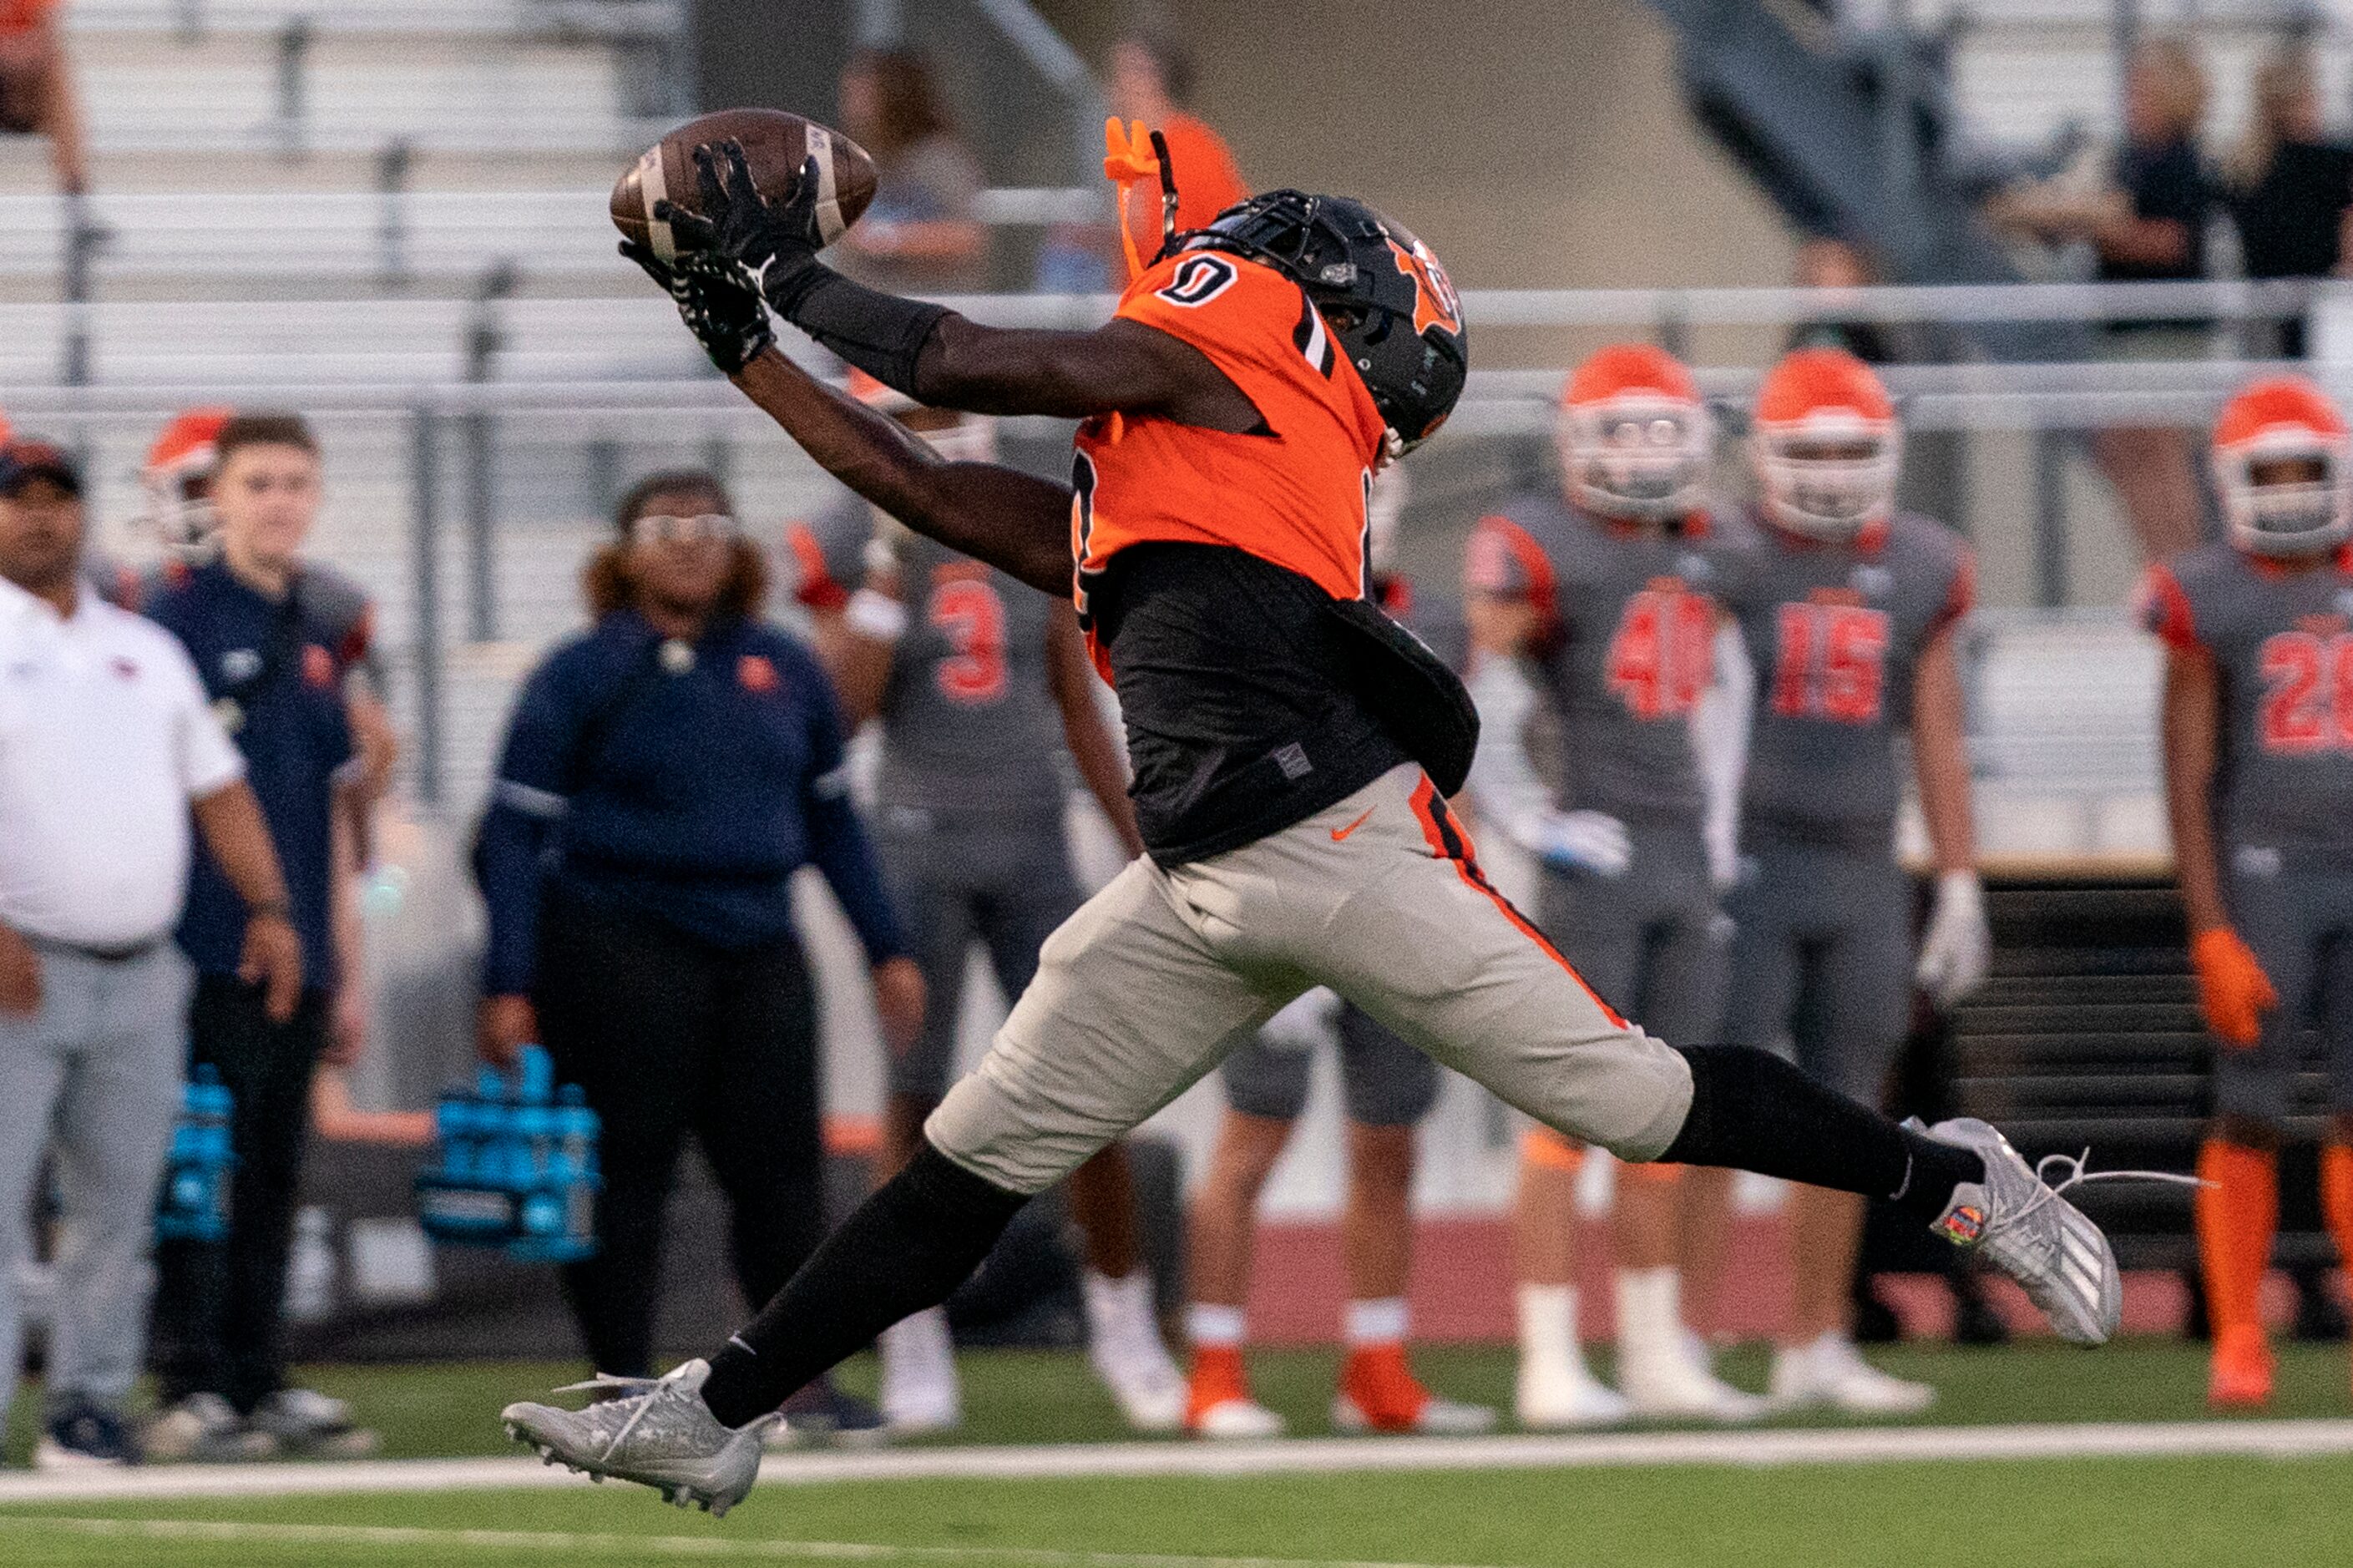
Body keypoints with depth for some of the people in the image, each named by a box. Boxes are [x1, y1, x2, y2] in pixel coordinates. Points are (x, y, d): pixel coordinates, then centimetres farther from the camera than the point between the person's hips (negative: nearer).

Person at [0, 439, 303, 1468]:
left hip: (140, 976, 6)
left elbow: (216, 786, 19)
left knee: (118, 1204, 5)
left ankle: (91, 1404, 12)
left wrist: (267, 906, 7)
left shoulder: (145, 650, 18)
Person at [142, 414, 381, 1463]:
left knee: (273, 1179, 9)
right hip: (207, 948, -7)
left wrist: (345, 972, 19)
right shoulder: (177, 620, -5)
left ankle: (261, 1384, 14)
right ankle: (193, 1389, -4)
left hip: (297, 959, 7)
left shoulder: (315, 641, 17)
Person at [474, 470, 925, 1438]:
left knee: (781, 1163, 2)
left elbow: (829, 815, 22)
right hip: (621, 947, -4)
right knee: (627, 1168, -2)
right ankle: (622, 1386, 6)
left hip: (758, 947, 4)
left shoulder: (783, 670, 12)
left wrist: (885, 949, 20)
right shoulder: (583, 676, 0)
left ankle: (797, 1375, 14)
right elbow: (514, 833, -2)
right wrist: (509, 985, -9)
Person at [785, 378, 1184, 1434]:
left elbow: (1080, 710, 12)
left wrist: (1143, 846, 11)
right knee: (917, 1097, 1)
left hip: (1033, 841, 3)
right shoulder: (852, 545, -3)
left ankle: (1121, 1318, 12)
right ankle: (914, 1348, 8)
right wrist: (891, 570, -17)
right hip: (920, 842, -3)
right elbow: (842, 709, -12)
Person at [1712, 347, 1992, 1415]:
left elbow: (1938, 745, 14)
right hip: (1748, 864, -5)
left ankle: (1817, 1348, 14)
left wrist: (1960, 890, 11)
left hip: (1862, 874, 5)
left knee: (1846, 1117, 7)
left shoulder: (1918, 573, 10)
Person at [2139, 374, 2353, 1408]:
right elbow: (2187, 787, -7)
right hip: (2261, 880, -3)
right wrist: (2211, 936, -13)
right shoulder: (2211, 604, -4)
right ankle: (2238, 1345, 3)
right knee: (2250, 1117, -3)